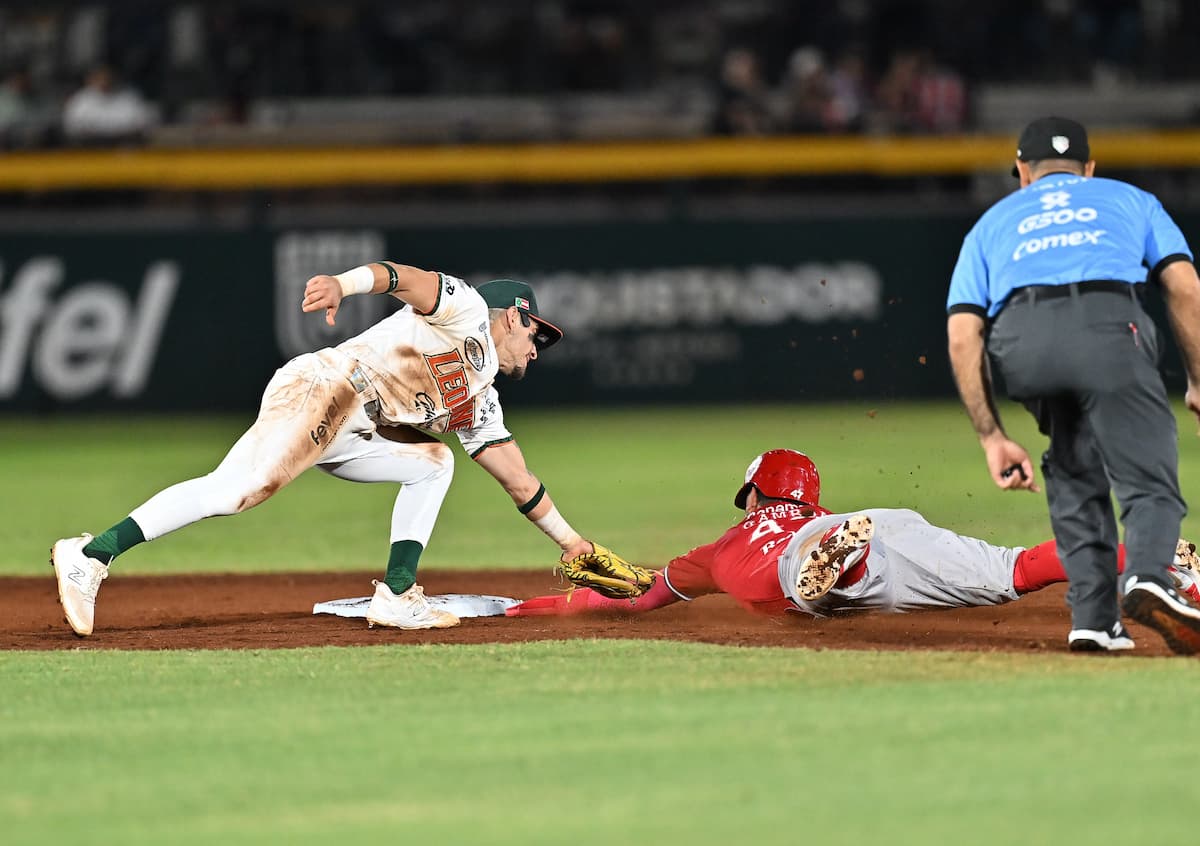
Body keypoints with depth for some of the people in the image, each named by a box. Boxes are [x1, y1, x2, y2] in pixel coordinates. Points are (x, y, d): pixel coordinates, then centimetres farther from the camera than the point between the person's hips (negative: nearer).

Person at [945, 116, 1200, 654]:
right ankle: (1147, 579, -32)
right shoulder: (1130, 200, 33)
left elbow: (963, 336, 20)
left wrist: (992, 438, 18)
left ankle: (1093, 616, 11)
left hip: (1020, 344, 2)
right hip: (1107, 327, -2)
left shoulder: (991, 222, 35)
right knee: (1149, 480, -2)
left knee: (1075, 470, 24)